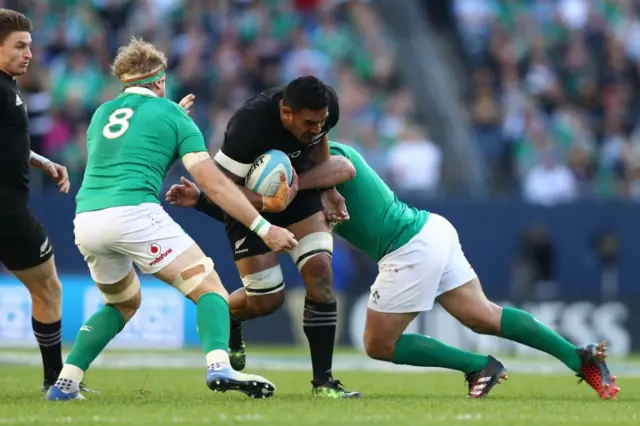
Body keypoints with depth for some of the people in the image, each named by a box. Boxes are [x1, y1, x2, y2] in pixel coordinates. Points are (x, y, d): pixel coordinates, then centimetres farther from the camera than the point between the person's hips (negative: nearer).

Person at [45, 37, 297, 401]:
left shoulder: (102, 114, 23)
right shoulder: (172, 115, 10)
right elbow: (214, 184, 2)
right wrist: (264, 228, 3)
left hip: (85, 219, 6)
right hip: (134, 214, -6)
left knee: (124, 303, 29)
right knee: (209, 287, -1)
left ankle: (65, 382, 19)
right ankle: (219, 367, -28)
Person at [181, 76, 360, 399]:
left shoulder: (324, 108, -20)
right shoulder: (249, 125, -38)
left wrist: (329, 191, 1)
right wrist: (267, 205, -43)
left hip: (297, 187, 4)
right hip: (249, 198, -4)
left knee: (320, 269, -15)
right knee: (268, 299, -6)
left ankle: (323, 381, -9)